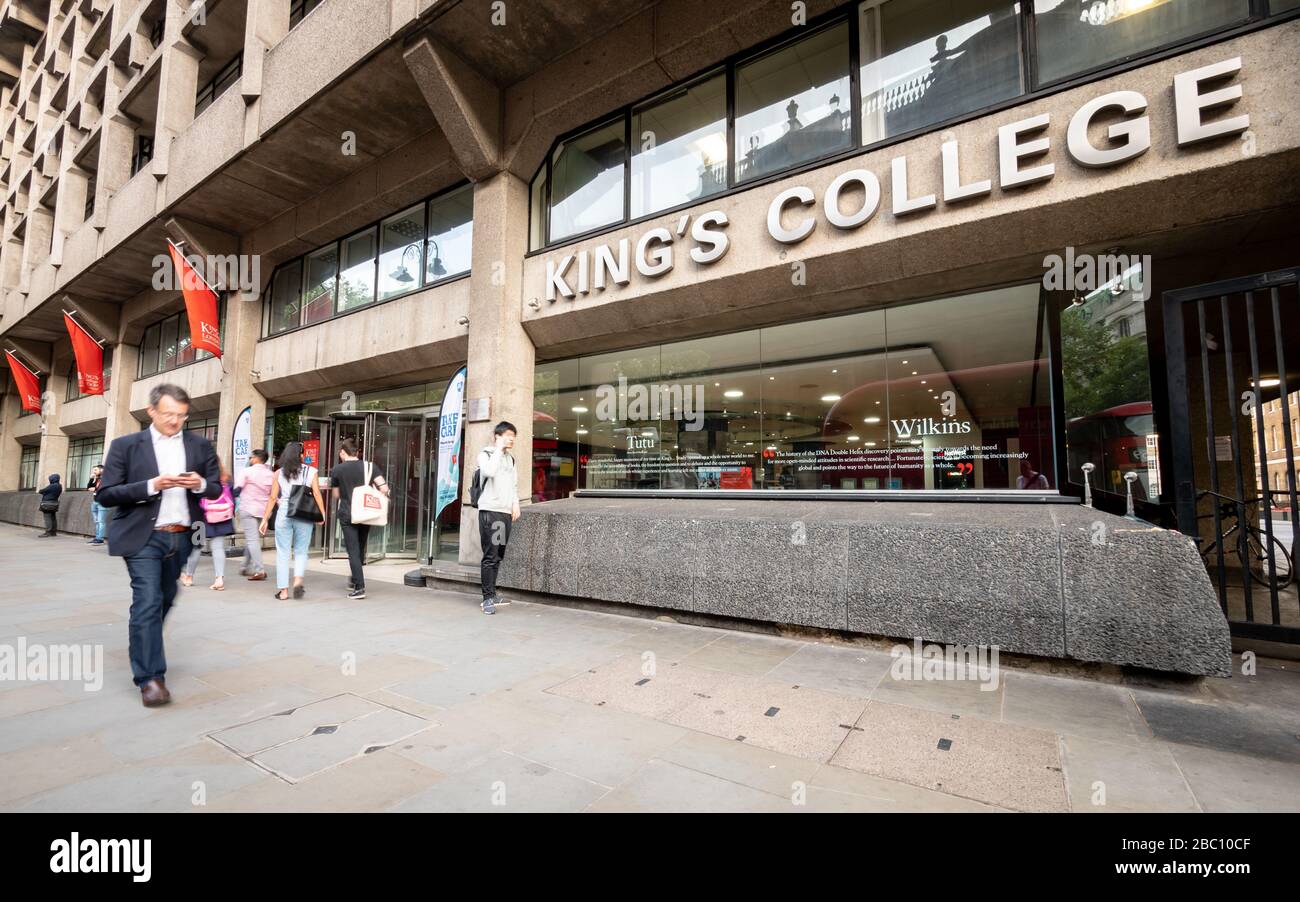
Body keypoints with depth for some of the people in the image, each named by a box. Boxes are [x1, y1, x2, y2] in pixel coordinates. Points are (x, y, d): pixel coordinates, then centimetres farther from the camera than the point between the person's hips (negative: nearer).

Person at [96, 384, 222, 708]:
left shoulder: (200, 445, 6)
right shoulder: (125, 445, -2)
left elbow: (217, 488, 9)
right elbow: (105, 495, -6)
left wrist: (200, 484, -14)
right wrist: (151, 486, -21)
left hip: (181, 537, 4)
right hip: (143, 537, -4)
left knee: (165, 600, 17)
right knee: (147, 602, -10)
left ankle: (144, 651, 42)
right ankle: (150, 677, -4)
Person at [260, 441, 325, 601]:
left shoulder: (279, 473, 5)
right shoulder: (311, 471, 1)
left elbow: (273, 498, 4)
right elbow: (317, 495, -5)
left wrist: (265, 519, 10)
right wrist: (322, 514, -2)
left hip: (283, 513, 1)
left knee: (283, 552, 10)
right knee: (300, 551, 13)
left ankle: (283, 590, 12)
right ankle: (298, 580, -8)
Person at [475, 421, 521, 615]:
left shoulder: (510, 458, 18)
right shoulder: (486, 454, -1)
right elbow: (489, 471, -23)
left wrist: (515, 503, 9)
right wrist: (498, 449, -14)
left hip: (506, 512, 6)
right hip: (490, 511, -6)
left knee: (499, 556, 8)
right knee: (490, 556, -8)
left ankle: (490, 594, 17)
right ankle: (488, 598, -4)